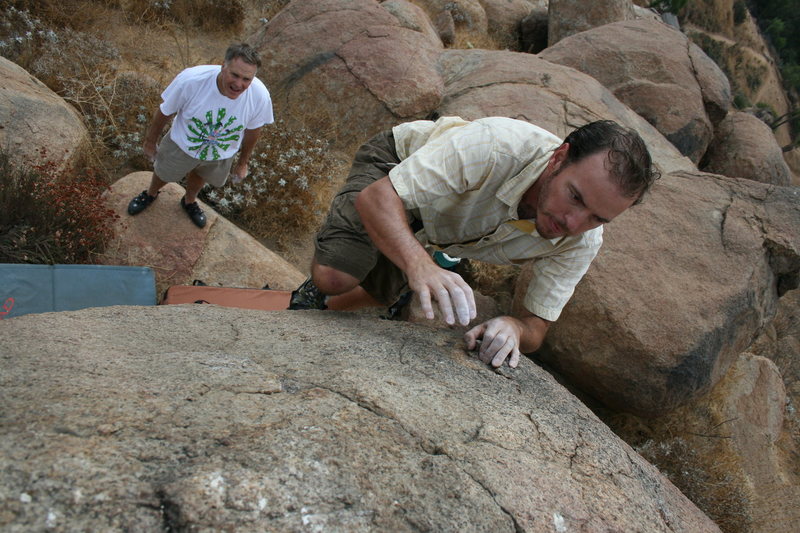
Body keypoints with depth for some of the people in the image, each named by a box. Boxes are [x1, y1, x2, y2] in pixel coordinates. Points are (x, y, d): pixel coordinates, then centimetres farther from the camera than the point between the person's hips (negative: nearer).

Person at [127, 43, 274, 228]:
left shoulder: (260, 96, -34)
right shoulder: (191, 80, -39)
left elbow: (253, 129, -12)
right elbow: (165, 112, -20)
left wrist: (243, 162, 3)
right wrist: (150, 141, -4)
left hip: (222, 154, 1)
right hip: (182, 145, -1)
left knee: (200, 175, 33)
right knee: (163, 173, 28)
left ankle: (189, 202, 66)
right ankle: (151, 194, 63)